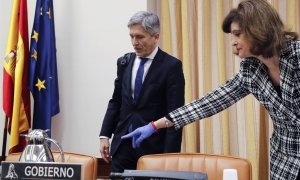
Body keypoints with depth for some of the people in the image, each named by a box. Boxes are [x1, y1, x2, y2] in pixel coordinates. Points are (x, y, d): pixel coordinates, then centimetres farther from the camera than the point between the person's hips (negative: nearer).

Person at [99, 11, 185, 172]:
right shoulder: (124, 62, 10)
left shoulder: (171, 66, -7)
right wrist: (105, 135, 6)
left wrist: (170, 154, -15)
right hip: (122, 144, 5)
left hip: (153, 147, -4)